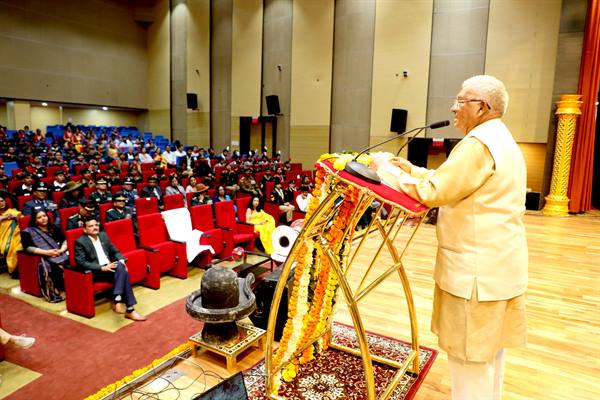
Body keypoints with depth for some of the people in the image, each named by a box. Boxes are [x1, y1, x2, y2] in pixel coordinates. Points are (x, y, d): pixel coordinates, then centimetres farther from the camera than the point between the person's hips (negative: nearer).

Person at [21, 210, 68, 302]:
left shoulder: (54, 228, 19)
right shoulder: (28, 232, 7)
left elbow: (65, 240, 12)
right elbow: (28, 248, -4)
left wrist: (61, 250, -10)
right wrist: (46, 252, -16)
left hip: (60, 254, 4)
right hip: (45, 257, -3)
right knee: (56, 267, -36)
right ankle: (55, 293, -27)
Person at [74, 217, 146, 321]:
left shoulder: (103, 235, 15)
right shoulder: (80, 242, -3)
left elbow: (115, 251, 19)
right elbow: (81, 263, -12)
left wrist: (121, 261, -4)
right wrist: (102, 268, -22)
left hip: (110, 267, 6)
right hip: (95, 272, -6)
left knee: (121, 267, -30)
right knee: (121, 271, -31)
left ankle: (118, 300, -33)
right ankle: (129, 309, -33)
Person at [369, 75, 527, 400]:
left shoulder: (478, 144, -20)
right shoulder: (499, 140, 14)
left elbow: (432, 192, -20)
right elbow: (451, 182, 16)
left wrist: (386, 170, -9)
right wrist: (411, 170, 11)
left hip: (477, 269, -10)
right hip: (496, 264, 10)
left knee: (469, 354, 4)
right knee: (489, 347, 22)